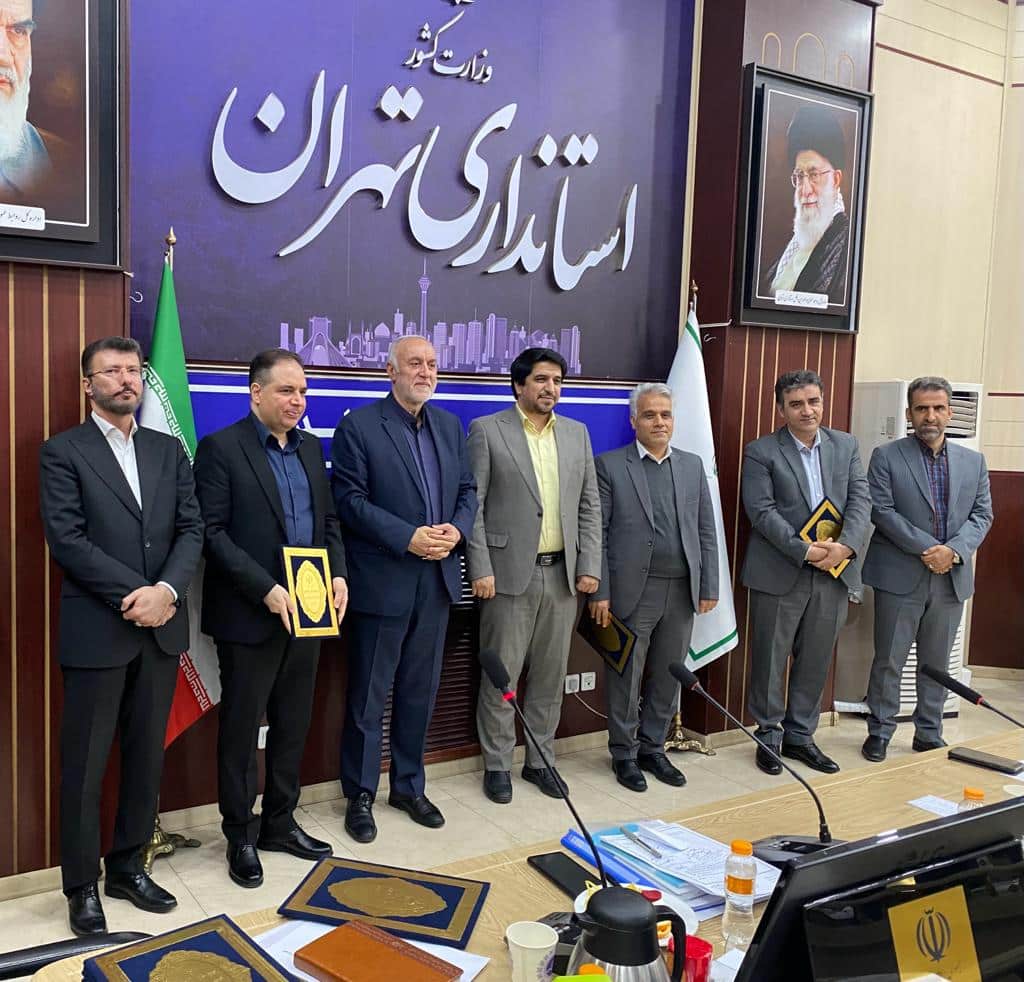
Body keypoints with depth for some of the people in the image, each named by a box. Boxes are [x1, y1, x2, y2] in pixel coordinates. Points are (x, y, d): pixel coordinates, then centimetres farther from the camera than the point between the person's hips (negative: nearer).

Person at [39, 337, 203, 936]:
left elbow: (192, 529, 3)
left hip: (162, 628, 4)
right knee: (85, 765, 6)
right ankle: (83, 886, 21)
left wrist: (166, 590, -13)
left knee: (147, 757, 13)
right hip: (97, 630, -4)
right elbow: (67, 540, -12)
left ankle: (128, 867, 29)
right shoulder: (63, 452, -2)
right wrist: (135, 596, -16)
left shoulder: (170, 450, 11)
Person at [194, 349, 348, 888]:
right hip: (249, 615, -6)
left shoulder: (310, 447, 10)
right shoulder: (221, 448, -9)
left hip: (306, 611, 6)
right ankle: (240, 835, 23)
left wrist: (338, 572, -3)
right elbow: (213, 532, -14)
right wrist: (266, 590, -21)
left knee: (293, 725, 15)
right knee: (241, 728, 8)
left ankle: (279, 822, 31)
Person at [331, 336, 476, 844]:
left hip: (437, 580, 6)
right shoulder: (358, 426, -7)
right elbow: (350, 499, -13)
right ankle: (360, 795, 22)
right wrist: (408, 538, -20)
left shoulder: (450, 426, 11)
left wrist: (457, 529, -8)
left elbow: (468, 490, 13)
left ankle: (409, 786, 31)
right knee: (369, 696, 6)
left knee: (420, 690, 15)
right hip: (382, 582, -5)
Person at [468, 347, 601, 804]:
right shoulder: (486, 430, -3)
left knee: (550, 674, 11)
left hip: (563, 574, 4)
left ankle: (540, 759, 26)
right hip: (510, 573, -4)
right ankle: (497, 764, 19)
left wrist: (590, 565, 3)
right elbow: (472, 505, -5)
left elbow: (589, 505, 11)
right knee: (501, 675, 4)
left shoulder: (577, 433, 11)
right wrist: (480, 570, -11)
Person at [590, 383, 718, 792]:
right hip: (632, 590, -4)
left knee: (668, 678, 13)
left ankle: (652, 748, 28)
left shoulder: (692, 465, 11)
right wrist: (599, 592, -10)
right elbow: (597, 534, -5)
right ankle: (624, 754, 21)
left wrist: (709, 586, 5)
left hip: (682, 591, 4)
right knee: (626, 677, 6)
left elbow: (706, 531, 11)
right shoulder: (609, 465, -2)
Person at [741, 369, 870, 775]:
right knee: (770, 661, 6)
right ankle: (769, 735, 22)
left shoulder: (846, 445, 9)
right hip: (780, 574, -4)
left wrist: (845, 545, -14)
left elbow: (860, 499, 3)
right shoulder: (761, 452, -5)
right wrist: (805, 551, -19)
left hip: (832, 573, 4)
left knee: (815, 661, 12)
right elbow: (762, 511, -12)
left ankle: (800, 736, 27)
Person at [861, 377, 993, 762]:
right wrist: (927, 549, -17)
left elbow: (982, 514, 6)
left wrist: (954, 550, -12)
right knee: (889, 660, 4)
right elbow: (881, 510, -10)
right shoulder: (886, 456, -3)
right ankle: (880, 732, 17)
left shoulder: (973, 461, 10)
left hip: (952, 578, 4)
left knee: (937, 662, 13)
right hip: (900, 577, -4)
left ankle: (929, 734, 25)